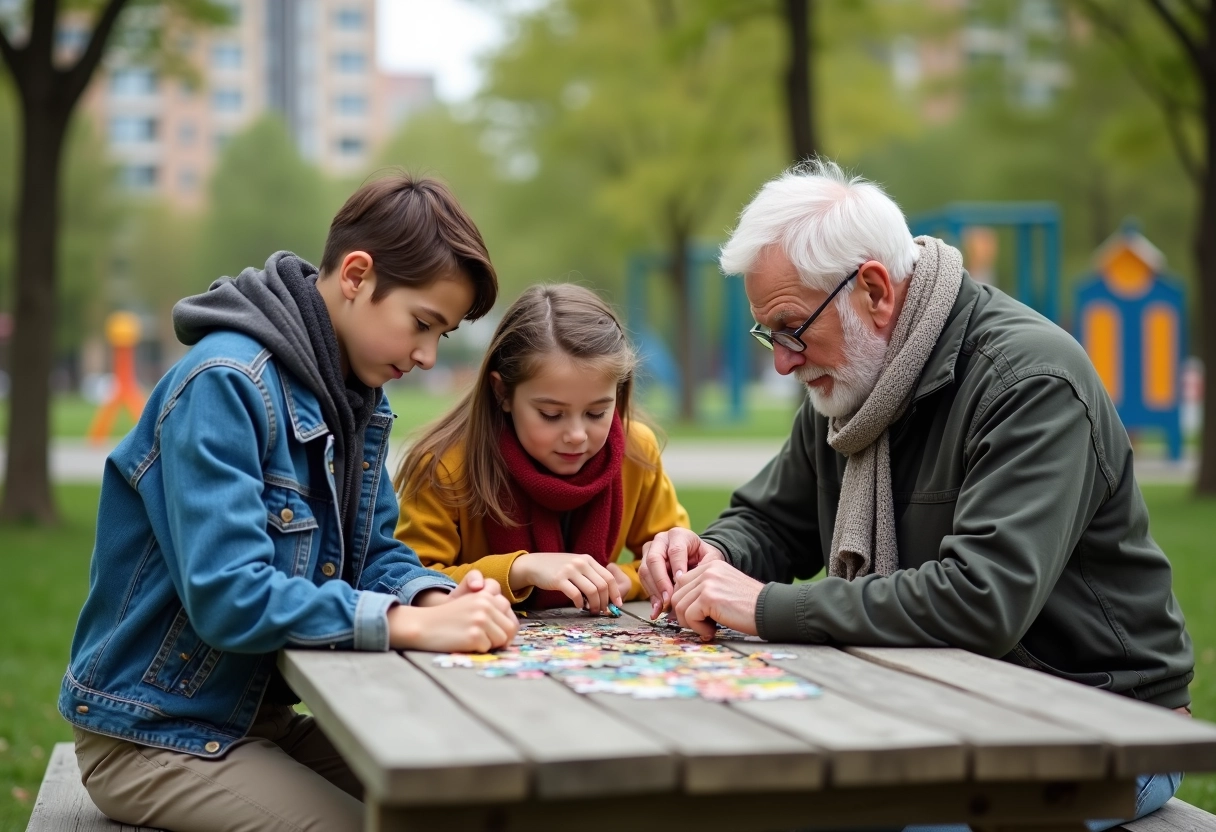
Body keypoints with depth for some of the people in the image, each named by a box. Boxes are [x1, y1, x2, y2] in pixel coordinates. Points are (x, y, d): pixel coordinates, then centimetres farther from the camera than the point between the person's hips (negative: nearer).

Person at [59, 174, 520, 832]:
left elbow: (372, 553, 5)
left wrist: (436, 597, -17)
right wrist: (414, 624, -35)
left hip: (262, 714, 8)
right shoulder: (225, 384, -24)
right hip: (154, 733, -8)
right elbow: (228, 596, -32)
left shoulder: (359, 397, 4)